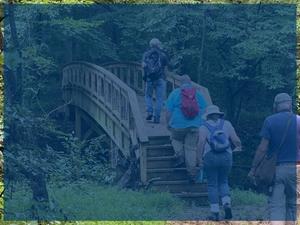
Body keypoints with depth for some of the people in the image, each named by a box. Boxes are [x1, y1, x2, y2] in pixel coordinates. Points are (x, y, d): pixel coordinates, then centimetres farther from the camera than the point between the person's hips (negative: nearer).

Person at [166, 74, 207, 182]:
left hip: (178, 125, -2)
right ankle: (192, 173, -1)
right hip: (195, 126, 2)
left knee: (176, 139, 26)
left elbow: (169, 111, -2)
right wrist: (202, 124, 20)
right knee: (191, 147, 4)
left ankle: (180, 156, 3)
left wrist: (168, 123, 9)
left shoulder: (175, 93, 0)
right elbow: (204, 110, 10)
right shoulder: (198, 94, 7)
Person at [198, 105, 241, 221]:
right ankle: (227, 204, -3)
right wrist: (239, 146, 24)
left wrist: (200, 159, -8)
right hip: (226, 157, 2)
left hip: (210, 158, -2)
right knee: (223, 182, 19)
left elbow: (201, 143, -11)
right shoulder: (227, 124, 8)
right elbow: (236, 140, 3)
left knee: (212, 184, 7)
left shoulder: (204, 127, 3)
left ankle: (215, 213, 4)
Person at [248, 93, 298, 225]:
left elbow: (262, 148, -7)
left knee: (276, 206, -3)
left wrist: (253, 168, 0)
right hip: (295, 168, 2)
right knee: (291, 204, 15)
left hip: (276, 168, -2)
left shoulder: (270, 121, -4)